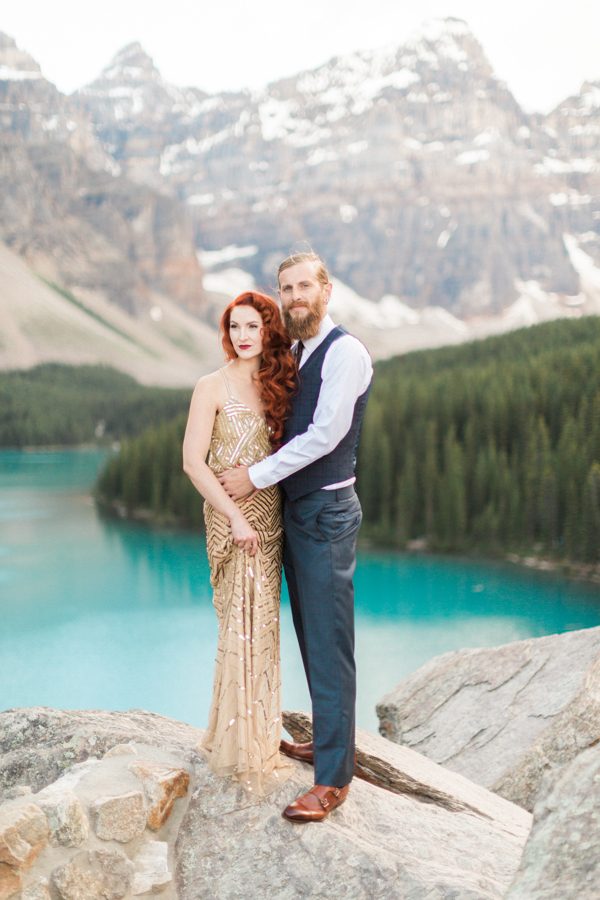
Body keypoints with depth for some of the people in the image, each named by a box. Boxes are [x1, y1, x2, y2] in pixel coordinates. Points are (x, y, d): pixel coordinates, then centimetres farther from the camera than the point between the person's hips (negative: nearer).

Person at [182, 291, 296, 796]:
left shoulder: (278, 385, 8)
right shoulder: (213, 388, -7)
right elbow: (193, 461, -12)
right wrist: (236, 517, -16)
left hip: (271, 517, 5)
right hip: (233, 518, -5)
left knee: (263, 624, 11)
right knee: (244, 625, -3)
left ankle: (258, 731, 25)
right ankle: (246, 751, 8)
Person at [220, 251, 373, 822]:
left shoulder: (344, 352, -13)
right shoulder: (294, 354, 14)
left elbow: (325, 435, -19)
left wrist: (257, 476, -14)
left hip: (327, 513, -9)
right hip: (293, 509, 9)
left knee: (329, 644, -6)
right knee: (309, 635, 16)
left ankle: (333, 778, 0)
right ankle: (326, 737, 30)